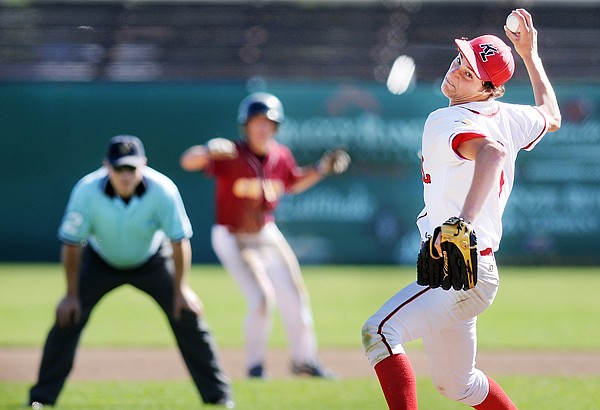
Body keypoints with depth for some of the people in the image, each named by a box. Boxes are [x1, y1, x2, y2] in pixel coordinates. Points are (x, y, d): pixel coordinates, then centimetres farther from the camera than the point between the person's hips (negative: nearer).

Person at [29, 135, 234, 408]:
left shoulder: (162, 190, -31)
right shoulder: (87, 191, -31)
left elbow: (179, 240, -19)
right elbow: (72, 244, -20)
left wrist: (181, 290, -18)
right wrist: (72, 294, -16)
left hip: (151, 261, 0)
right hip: (101, 262, 0)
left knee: (187, 316, -9)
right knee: (68, 318, -12)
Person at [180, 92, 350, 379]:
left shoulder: (281, 156, -4)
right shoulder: (231, 155, -22)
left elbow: (294, 184, 16)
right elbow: (188, 161, -34)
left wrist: (322, 169, 2)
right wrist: (209, 151, -55)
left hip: (267, 234, 6)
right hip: (232, 239, -6)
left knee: (293, 296, 8)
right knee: (261, 298, -16)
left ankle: (304, 360, 27)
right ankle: (255, 364, 4)